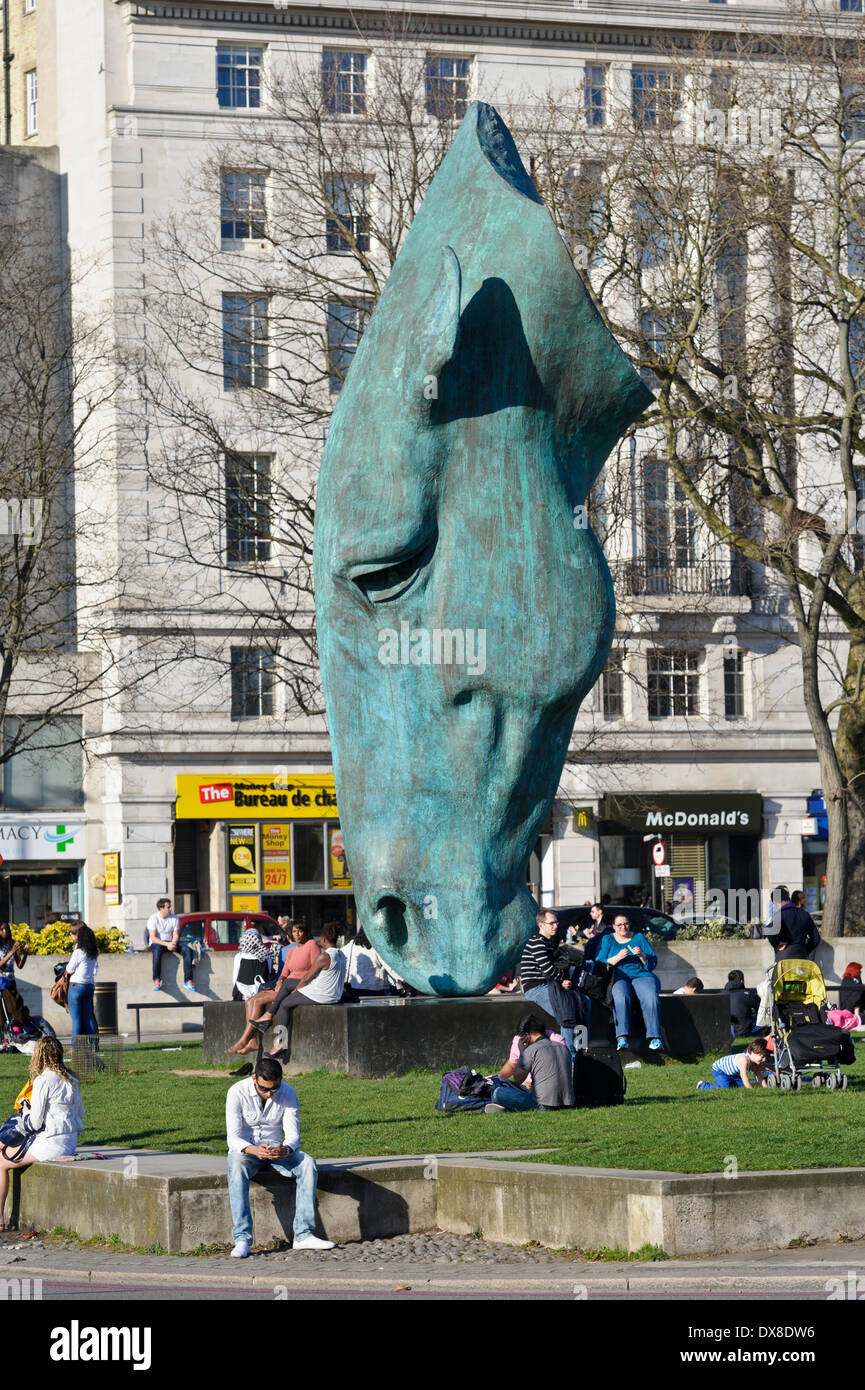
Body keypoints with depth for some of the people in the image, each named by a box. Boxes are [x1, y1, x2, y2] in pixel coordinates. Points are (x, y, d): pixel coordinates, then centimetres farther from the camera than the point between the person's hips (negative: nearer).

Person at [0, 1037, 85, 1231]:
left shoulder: (43, 1081, -15)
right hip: (71, 1142, 8)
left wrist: (26, 1111, 7)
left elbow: (34, 1123, -14)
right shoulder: (71, 1079, 8)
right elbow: (80, 1112, 16)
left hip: (51, 1143, -8)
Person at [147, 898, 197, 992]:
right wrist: (167, 944, -28)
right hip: (157, 943, -4)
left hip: (170, 943, 4)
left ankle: (188, 981, -23)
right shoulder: (153, 919, -9)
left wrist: (173, 943, -22)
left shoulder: (174, 918, 4)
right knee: (157, 950, -41)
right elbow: (153, 938, -16)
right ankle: (156, 981, -36)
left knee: (187, 949, -21)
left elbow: (176, 936, 2)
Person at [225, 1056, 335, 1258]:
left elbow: (293, 1133, -10)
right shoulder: (237, 1092, -16)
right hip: (245, 1150, -3)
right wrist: (253, 1150, -40)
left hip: (275, 1150, 3)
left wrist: (286, 1149, -34)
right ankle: (242, 1239, -42)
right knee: (237, 1166, -38)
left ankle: (303, 1235, -29)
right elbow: (233, 1137, -19)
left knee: (307, 1163, -27)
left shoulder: (288, 1094, -8)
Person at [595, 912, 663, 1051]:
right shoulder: (607, 940, 16)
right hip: (618, 976, -1)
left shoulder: (639, 937, 18)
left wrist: (642, 955, -9)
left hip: (641, 975, 1)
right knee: (621, 997, -36)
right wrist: (618, 957, -10)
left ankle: (655, 1038, -38)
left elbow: (653, 963, 12)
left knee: (650, 997, -32)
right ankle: (622, 1038, -46)